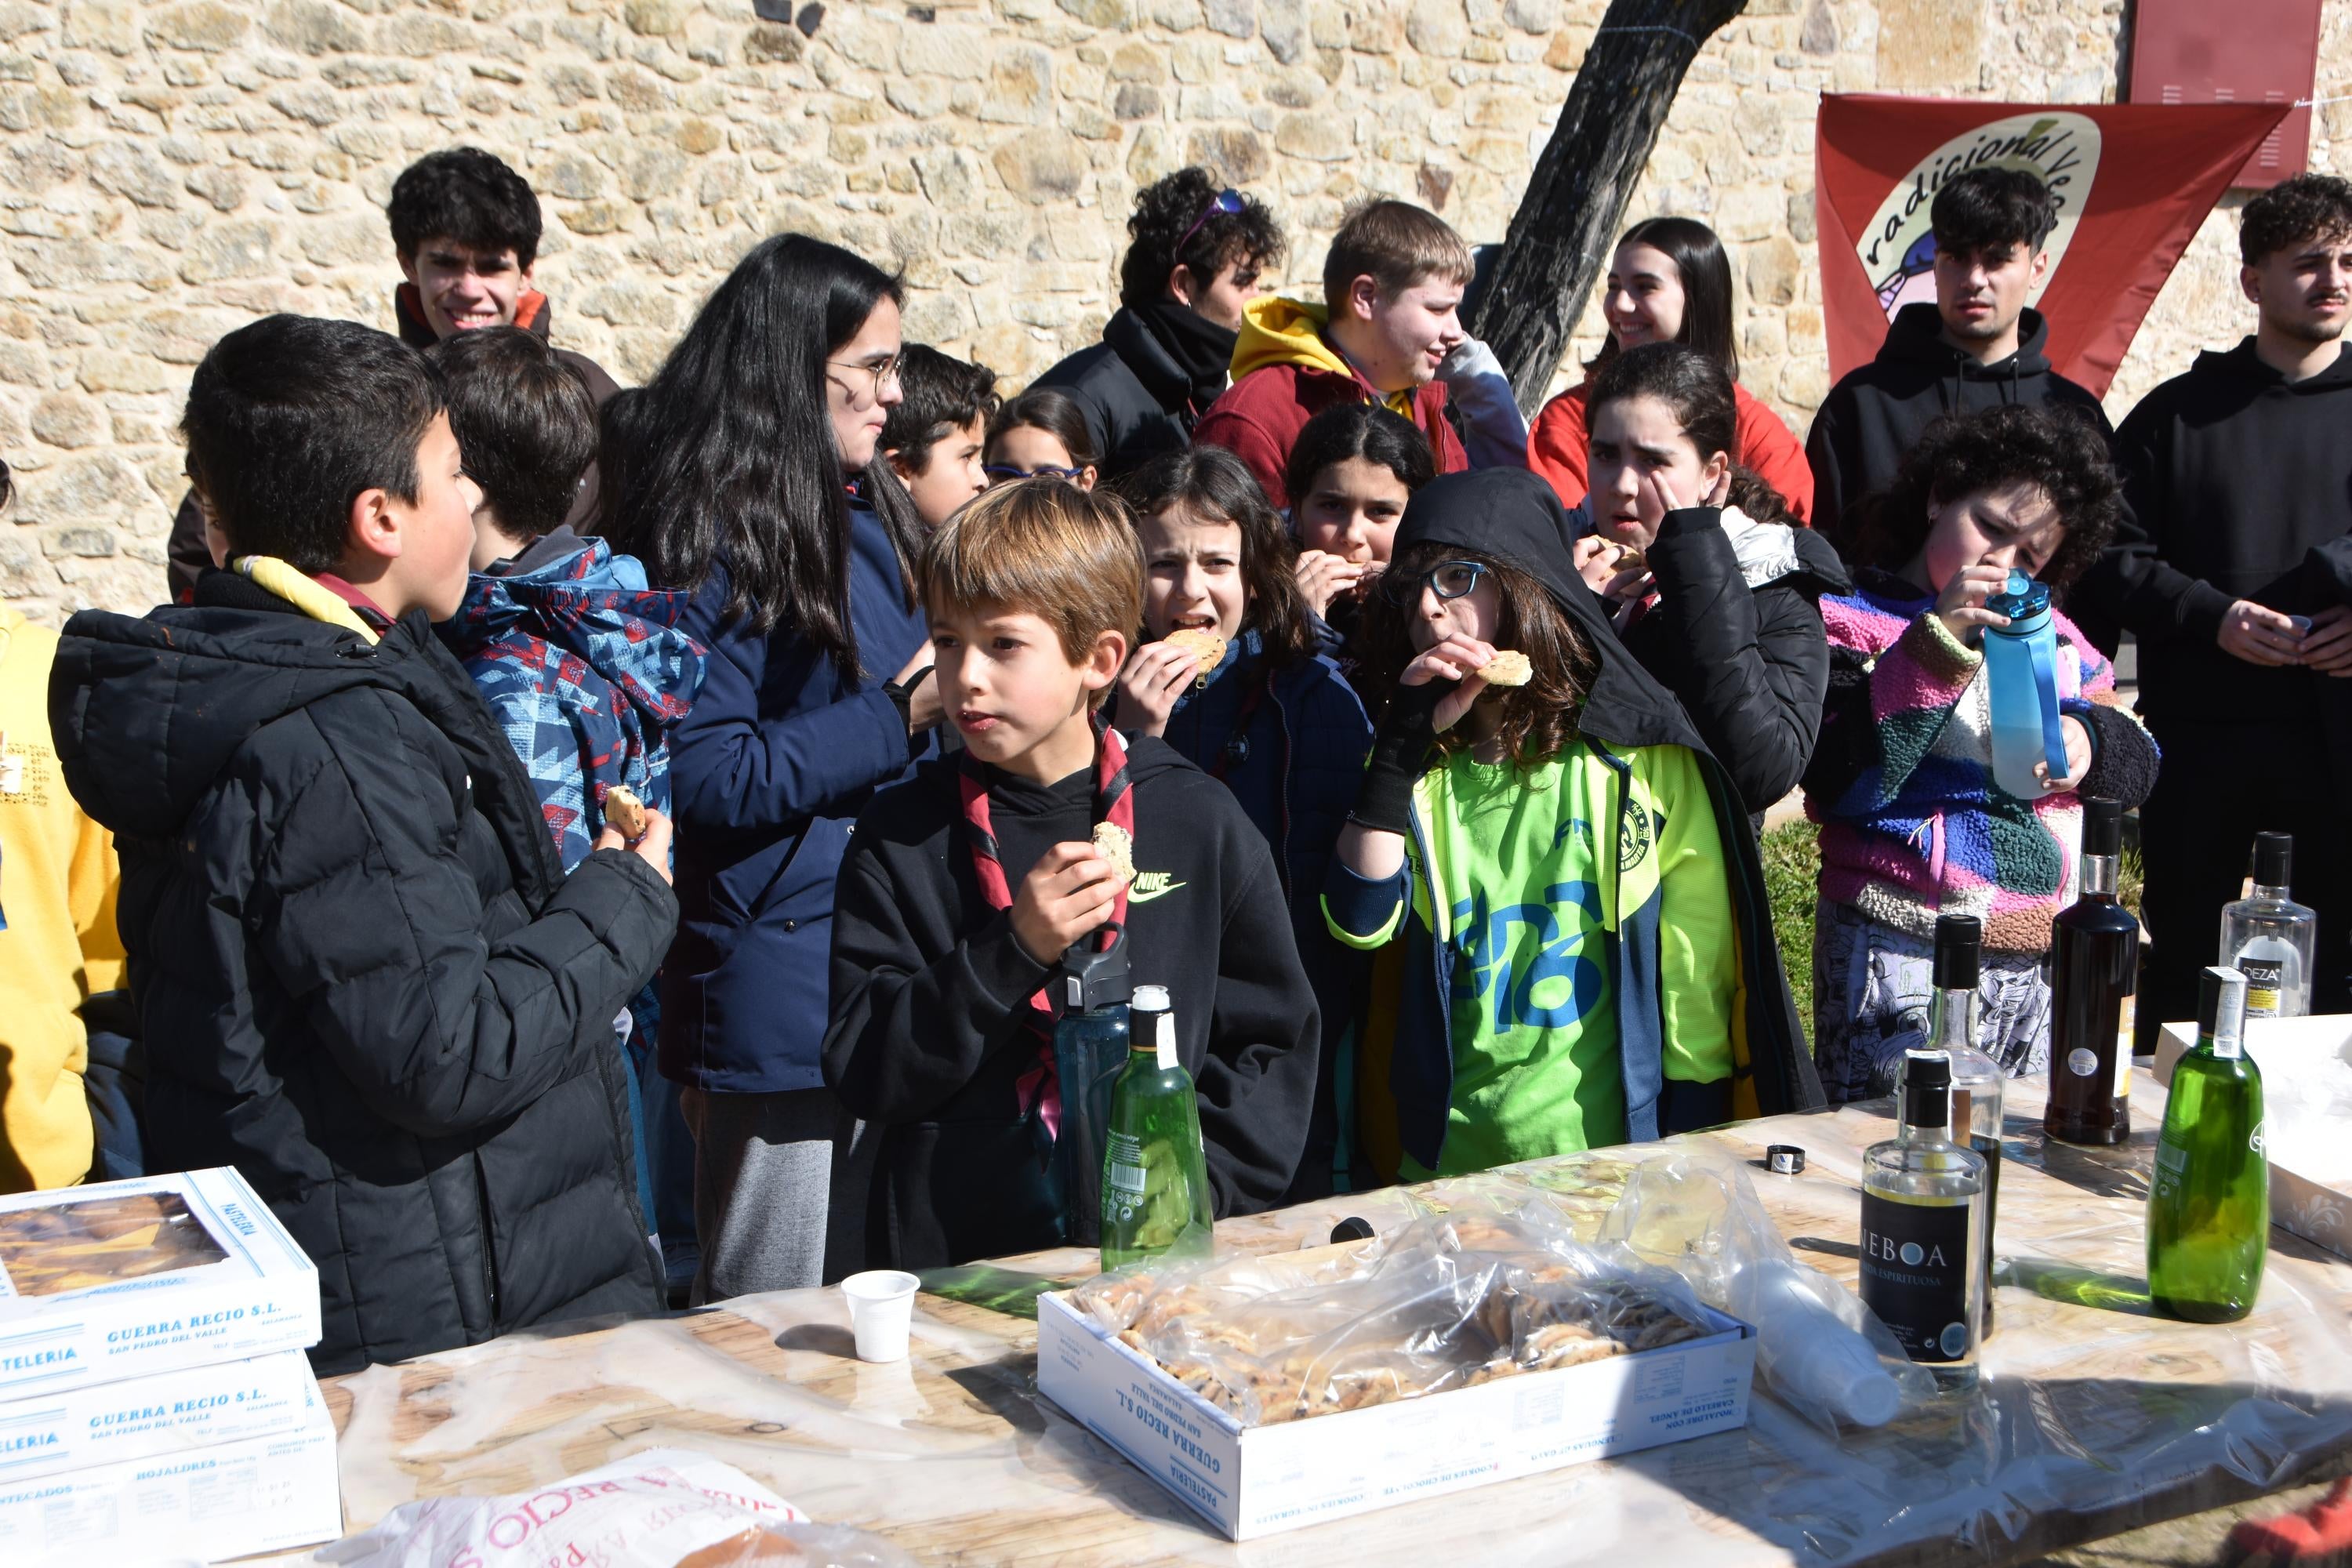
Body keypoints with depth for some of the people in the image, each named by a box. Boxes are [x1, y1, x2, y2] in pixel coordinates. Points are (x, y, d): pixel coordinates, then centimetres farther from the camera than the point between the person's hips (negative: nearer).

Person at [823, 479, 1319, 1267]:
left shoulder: (1200, 822, 5)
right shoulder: (900, 837, 4)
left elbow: (1274, 1047, 8)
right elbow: (862, 1075, -2)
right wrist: (1012, 951, -11)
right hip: (953, 1267, 0)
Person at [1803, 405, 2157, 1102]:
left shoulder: (2048, 632, 16)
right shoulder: (1853, 618, -2)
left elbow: (2139, 761, 18)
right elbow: (1839, 782, -16)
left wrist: (2089, 741, -5)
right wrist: (1937, 644, -19)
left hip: (2042, 960, 6)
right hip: (1904, 957, -6)